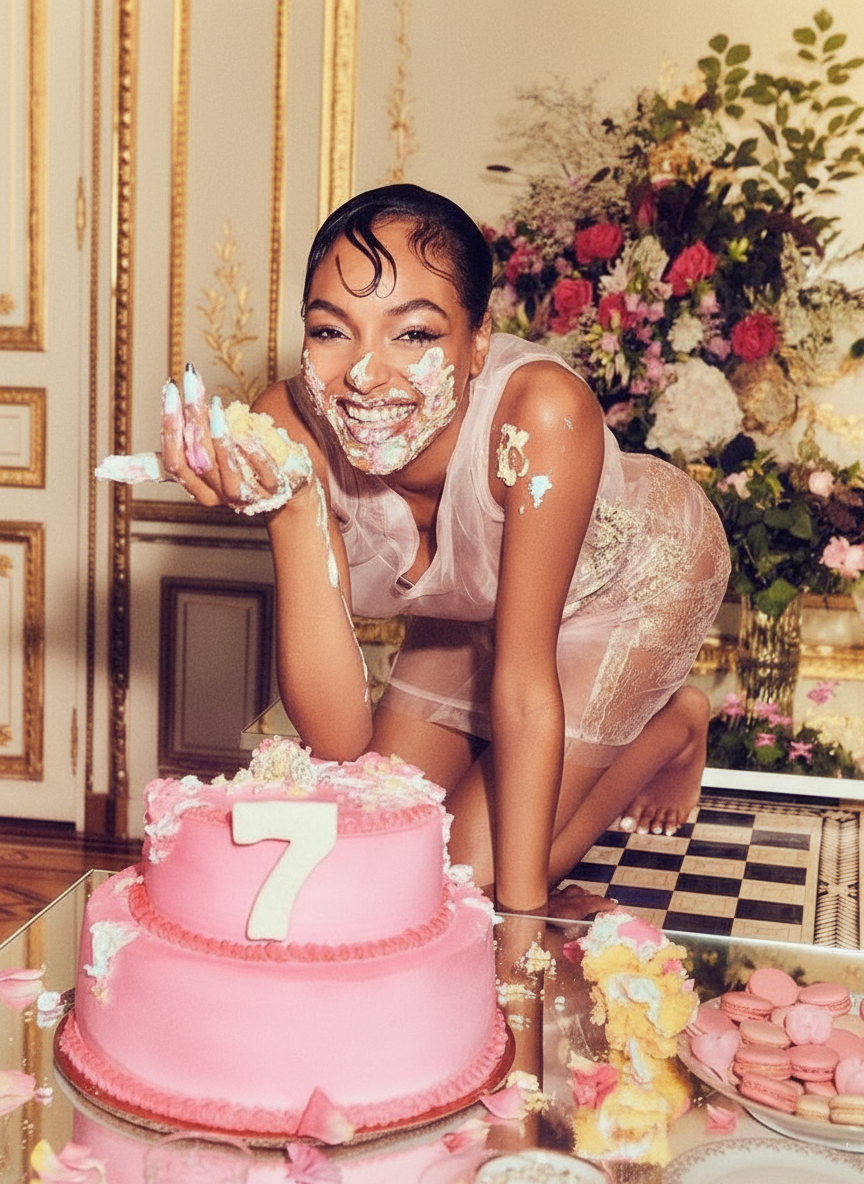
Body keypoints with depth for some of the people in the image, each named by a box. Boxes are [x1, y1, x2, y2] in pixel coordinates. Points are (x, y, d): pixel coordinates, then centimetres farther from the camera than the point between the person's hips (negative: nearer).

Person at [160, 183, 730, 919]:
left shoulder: (538, 412, -42)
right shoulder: (292, 428, -31)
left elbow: (524, 683, -32)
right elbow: (339, 742, -33)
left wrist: (523, 908, -28)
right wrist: (291, 510, -44)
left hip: (639, 572, -4)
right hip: (470, 604, 4)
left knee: (471, 867, -9)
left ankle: (669, 728, 14)